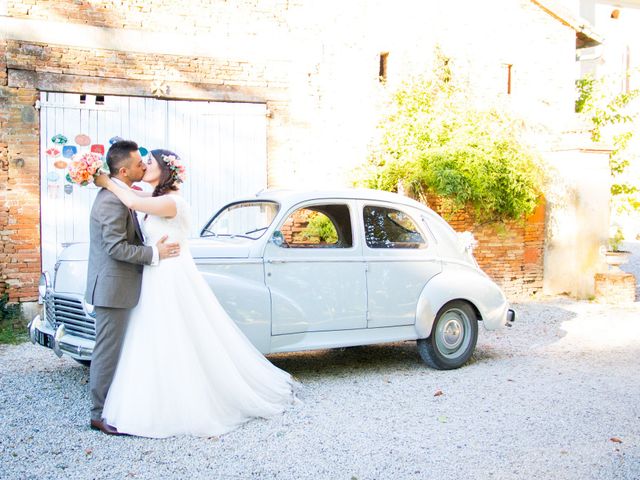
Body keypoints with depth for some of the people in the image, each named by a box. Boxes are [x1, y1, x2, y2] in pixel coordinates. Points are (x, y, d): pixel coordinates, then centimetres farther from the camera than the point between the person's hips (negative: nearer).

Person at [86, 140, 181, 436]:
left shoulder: (115, 194, 12)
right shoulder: (113, 201, -20)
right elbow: (116, 247, -24)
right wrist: (155, 254, -18)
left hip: (114, 286, 10)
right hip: (113, 287, -10)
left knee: (111, 349, 16)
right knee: (108, 350, -2)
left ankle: (106, 407, 27)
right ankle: (101, 415, 7)